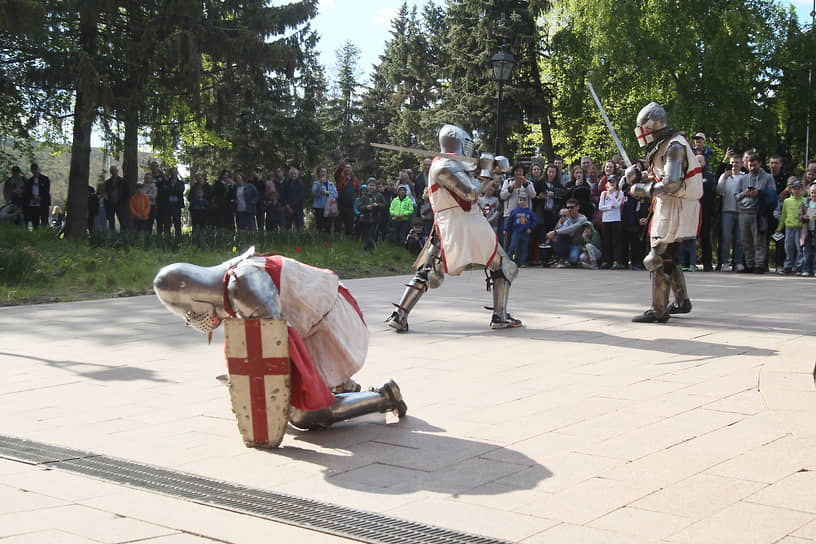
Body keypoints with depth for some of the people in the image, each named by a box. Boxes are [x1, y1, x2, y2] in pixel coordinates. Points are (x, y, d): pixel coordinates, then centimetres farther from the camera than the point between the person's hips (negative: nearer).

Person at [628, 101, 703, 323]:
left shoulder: (674, 146, -17)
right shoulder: (663, 146, 15)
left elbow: (672, 183, -26)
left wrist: (644, 189, -17)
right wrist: (641, 178, 4)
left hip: (675, 208, -10)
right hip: (668, 207, 10)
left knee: (660, 258, -7)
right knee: (669, 258, 18)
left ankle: (658, 310, -3)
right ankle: (681, 302, 30)